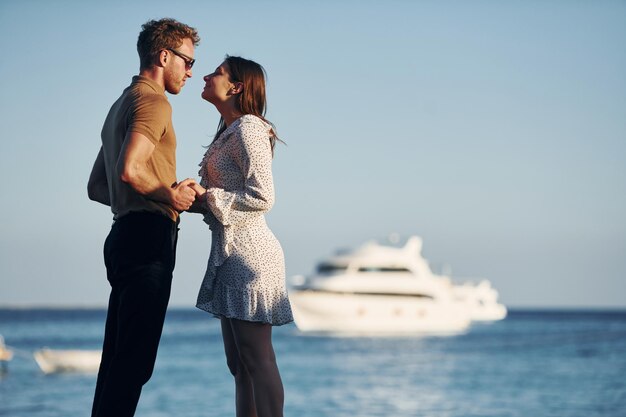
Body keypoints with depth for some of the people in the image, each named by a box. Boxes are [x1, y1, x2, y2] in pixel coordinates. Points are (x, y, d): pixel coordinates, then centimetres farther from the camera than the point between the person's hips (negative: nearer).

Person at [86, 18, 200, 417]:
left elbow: (97, 186, 27)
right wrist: (172, 195, -8)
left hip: (125, 235, 10)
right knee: (134, 359, -12)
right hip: (148, 236, -10)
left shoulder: (122, 105, 24)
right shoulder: (153, 101, -8)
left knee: (119, 356, 11)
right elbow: (130, 170, -23)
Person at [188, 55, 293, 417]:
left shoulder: (248, 128, -11)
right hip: (232, 253, 10)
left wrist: (207, 196, -14)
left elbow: (262, 197, -18)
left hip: (248, 252, -10)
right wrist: (196, 199, 5)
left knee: (257, 359, -10)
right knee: (239, 362, 10)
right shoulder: (230, 133, 19)